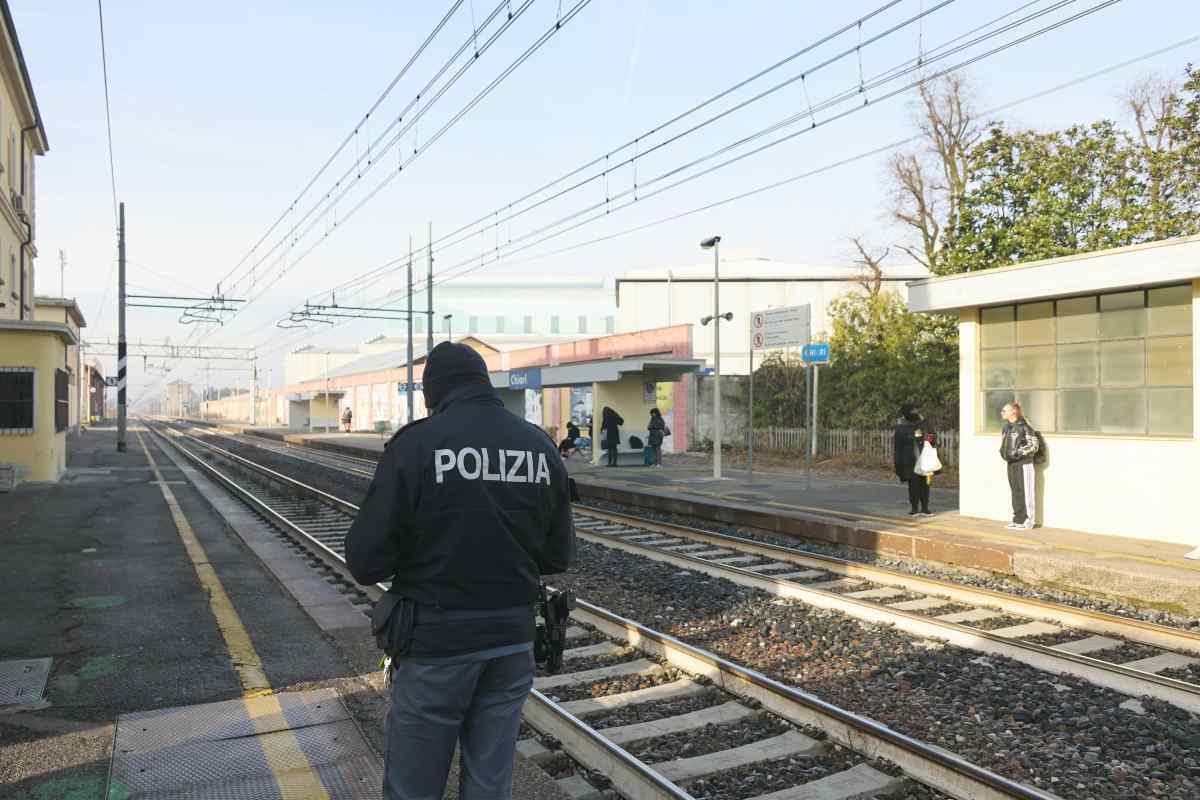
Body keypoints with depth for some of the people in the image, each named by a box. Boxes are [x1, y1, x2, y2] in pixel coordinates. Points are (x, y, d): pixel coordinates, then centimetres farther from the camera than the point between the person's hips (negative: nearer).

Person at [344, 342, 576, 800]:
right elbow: (558, 555, 5)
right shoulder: (541, 447, 0)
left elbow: (366, 563, -13)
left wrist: (420, 553, 7)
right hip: (512, 641, 4)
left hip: (437, 642, -4)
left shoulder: (415, 445, -14)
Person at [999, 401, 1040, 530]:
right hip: (1011, 464, 8)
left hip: (1024, 463, -8)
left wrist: (1019, 452, -17)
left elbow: (1034, 445, -11)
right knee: (1015, 492, 11)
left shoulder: (1024, 426, -12)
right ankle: (1018, 520, 19)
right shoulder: (1007, 427, 11)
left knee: (1026, 493, -2)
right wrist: (1003, 452, 5)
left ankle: (1028, 521, 5)